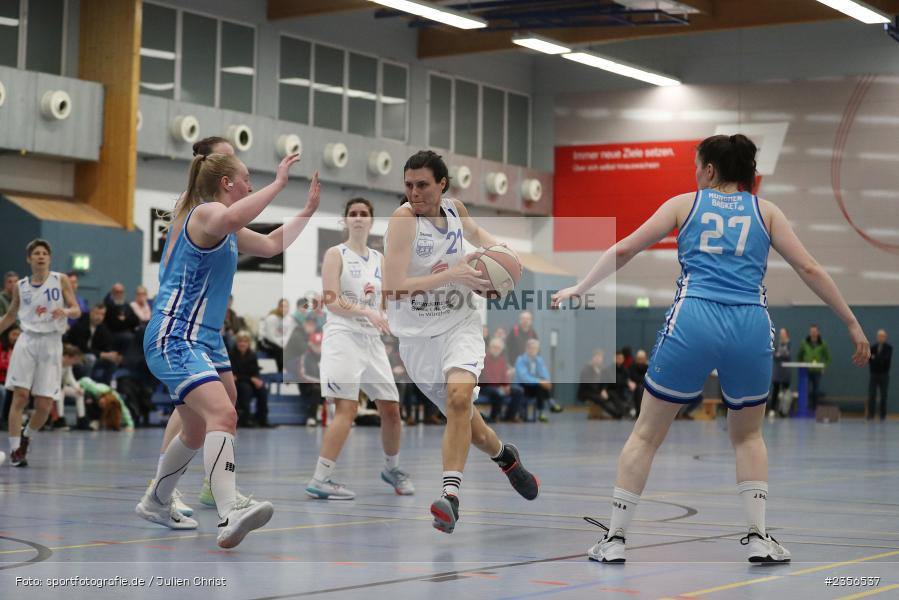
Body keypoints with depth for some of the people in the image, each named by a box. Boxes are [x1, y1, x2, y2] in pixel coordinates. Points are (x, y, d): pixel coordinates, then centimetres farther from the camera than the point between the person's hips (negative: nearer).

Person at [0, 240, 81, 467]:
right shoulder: (20, 286, 8)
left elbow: (76, 310, 0)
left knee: (44, 404, -3)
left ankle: (26, 437, 25)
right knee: (20, 396, -9)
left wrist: (65, 312, -21)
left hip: (51, 343, -1)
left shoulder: (60, 280, 4)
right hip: (27, 341, 1)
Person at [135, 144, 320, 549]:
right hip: (174, 339, -11)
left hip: (206, 341, 11)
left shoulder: (226, 234, 19)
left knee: (200, 431, 22)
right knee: (222, 415, -29)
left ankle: (156, 504, 40)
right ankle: (230, 516, -43)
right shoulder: (204, 213, -11)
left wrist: (309, 210, 27)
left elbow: (271, 245, 31)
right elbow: (230, 218, -37)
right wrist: (278, 183, -32)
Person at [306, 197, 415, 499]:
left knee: (391, 408, 7)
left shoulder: (378, 259, 16)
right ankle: (320, 480, -17)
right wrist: (365, 311, -24)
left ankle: (392, 467, 30)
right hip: (343, 336, -6)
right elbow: (331, 300, -12)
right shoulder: (336, 254, -1)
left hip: (372, 339, 6)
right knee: (347, 408, -17)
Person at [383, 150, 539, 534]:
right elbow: (392, 288, -25)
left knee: (460, 393, -27)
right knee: (464, 417, 9)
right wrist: (452, 275, -25)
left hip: (459, 324, 2)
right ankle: (505, 456, 41)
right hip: (417, 334, -2)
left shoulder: (454, 209, 0)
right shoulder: (403, 219, -17)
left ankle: (450, 495, -28)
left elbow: (474, 233, 25)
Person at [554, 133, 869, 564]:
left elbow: (623, 250, 14)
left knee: (647, 433, 13)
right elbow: (809, 269, 10)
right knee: (747, 435, 24)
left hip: (693, 322, -1)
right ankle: (758, 537, 13)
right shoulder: (765, 210, 16)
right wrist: (852, 323, 15)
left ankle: (614, 540, 13)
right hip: (751, 327, 1)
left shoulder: (684, 203, 15)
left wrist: (578, 288, 24)